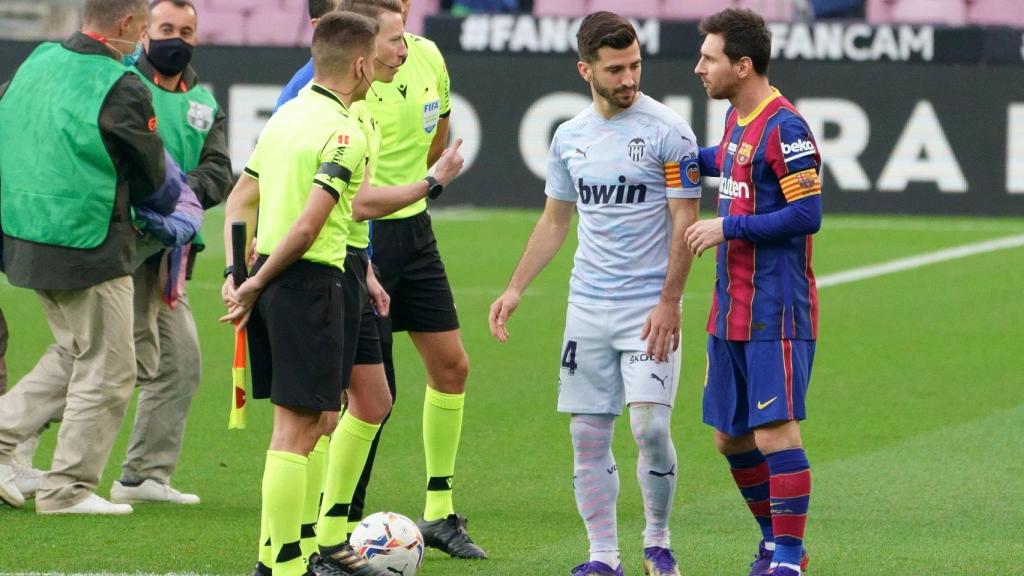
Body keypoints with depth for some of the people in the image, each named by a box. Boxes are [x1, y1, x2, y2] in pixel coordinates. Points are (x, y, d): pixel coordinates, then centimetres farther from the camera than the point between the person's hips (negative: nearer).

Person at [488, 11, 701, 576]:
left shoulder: (667, 131, -7)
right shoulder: (570, 137, 9)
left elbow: (684, 222, -8)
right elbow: (554, 221, 19)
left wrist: (669, 302, -15)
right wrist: (515, 289, 12)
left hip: (649, 309, -5)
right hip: (587, 307, 5)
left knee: (650, 425, -12)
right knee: (588, 434, 3)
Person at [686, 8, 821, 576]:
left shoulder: (784, 128, -16)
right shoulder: (736, 119, 12)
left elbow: (807, 214, -19)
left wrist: (727, 227, -15)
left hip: (776, 310, -9)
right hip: (732, 310, 9)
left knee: (775, 432, -10)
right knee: (730, 435, 13)